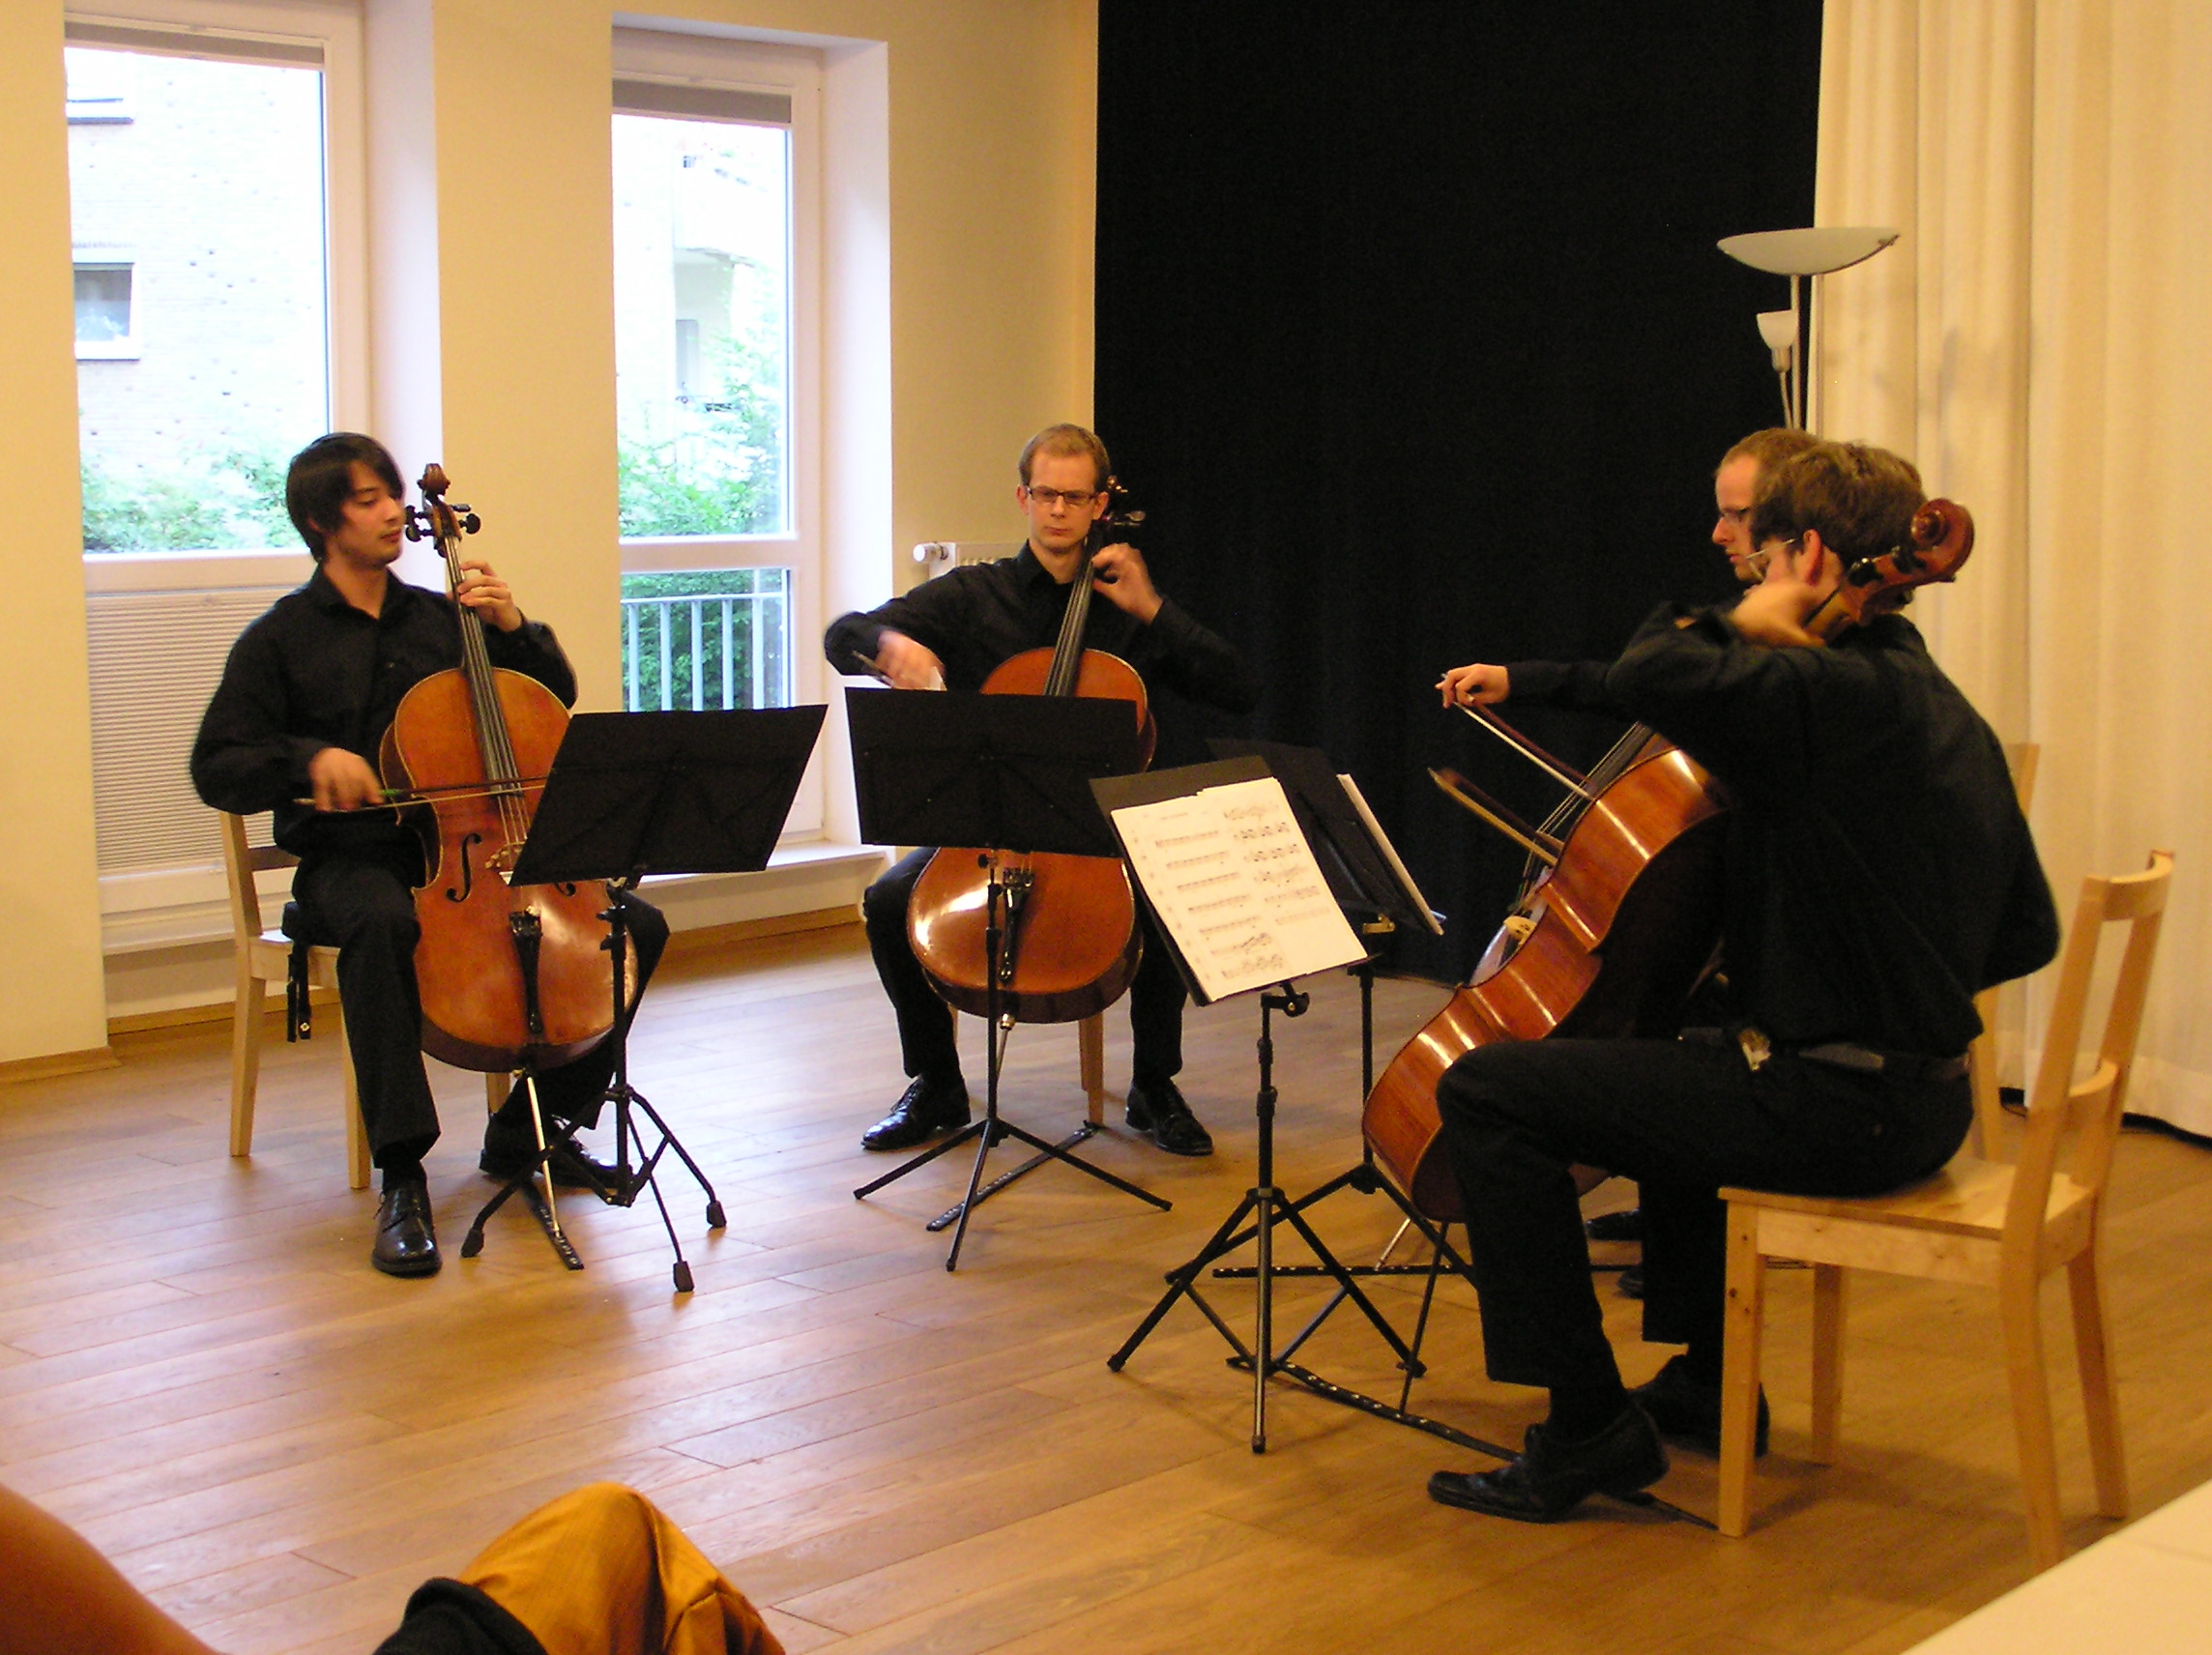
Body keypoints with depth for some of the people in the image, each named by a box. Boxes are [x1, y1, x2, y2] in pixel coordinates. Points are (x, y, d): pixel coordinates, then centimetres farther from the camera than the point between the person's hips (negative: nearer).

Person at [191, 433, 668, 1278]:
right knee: (382, 923, -42)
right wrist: (309, 758, -21)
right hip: (349, 862, -4)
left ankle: (531, 1127, 3)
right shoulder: (281, 640, 3)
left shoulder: (439, 619, 14)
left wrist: (512, 625, 0)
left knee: (636, 924, -12)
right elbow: (217, 770, -4)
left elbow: (554, 703, 17)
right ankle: (401, 1177, -36)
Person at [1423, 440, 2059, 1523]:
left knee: (1488, 1091, -10)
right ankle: (1706, 1379, 42)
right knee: (1678, 1052, 38)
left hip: (1830, 1106, -10)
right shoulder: (1947, 714, 12)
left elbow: (1647, 674, -31)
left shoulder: (1839, 698, -18)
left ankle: (1589, 1428, -6)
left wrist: (1737, 623, -11)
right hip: (1921, 1097, 10)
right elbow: (2027, 934, 18)